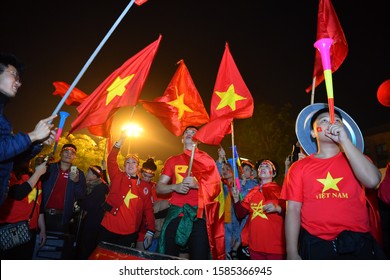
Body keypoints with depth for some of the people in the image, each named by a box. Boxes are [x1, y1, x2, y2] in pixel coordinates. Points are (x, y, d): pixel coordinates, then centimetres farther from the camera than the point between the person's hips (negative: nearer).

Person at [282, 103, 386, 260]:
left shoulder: (356, 159, 10)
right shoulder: (299, 167, 3)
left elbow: (372, 181, -13)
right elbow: (293, 210, -2)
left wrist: (345, 140, -13)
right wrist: (292, 253, -9)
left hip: (358, 246, 2)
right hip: (316, 246, -1)